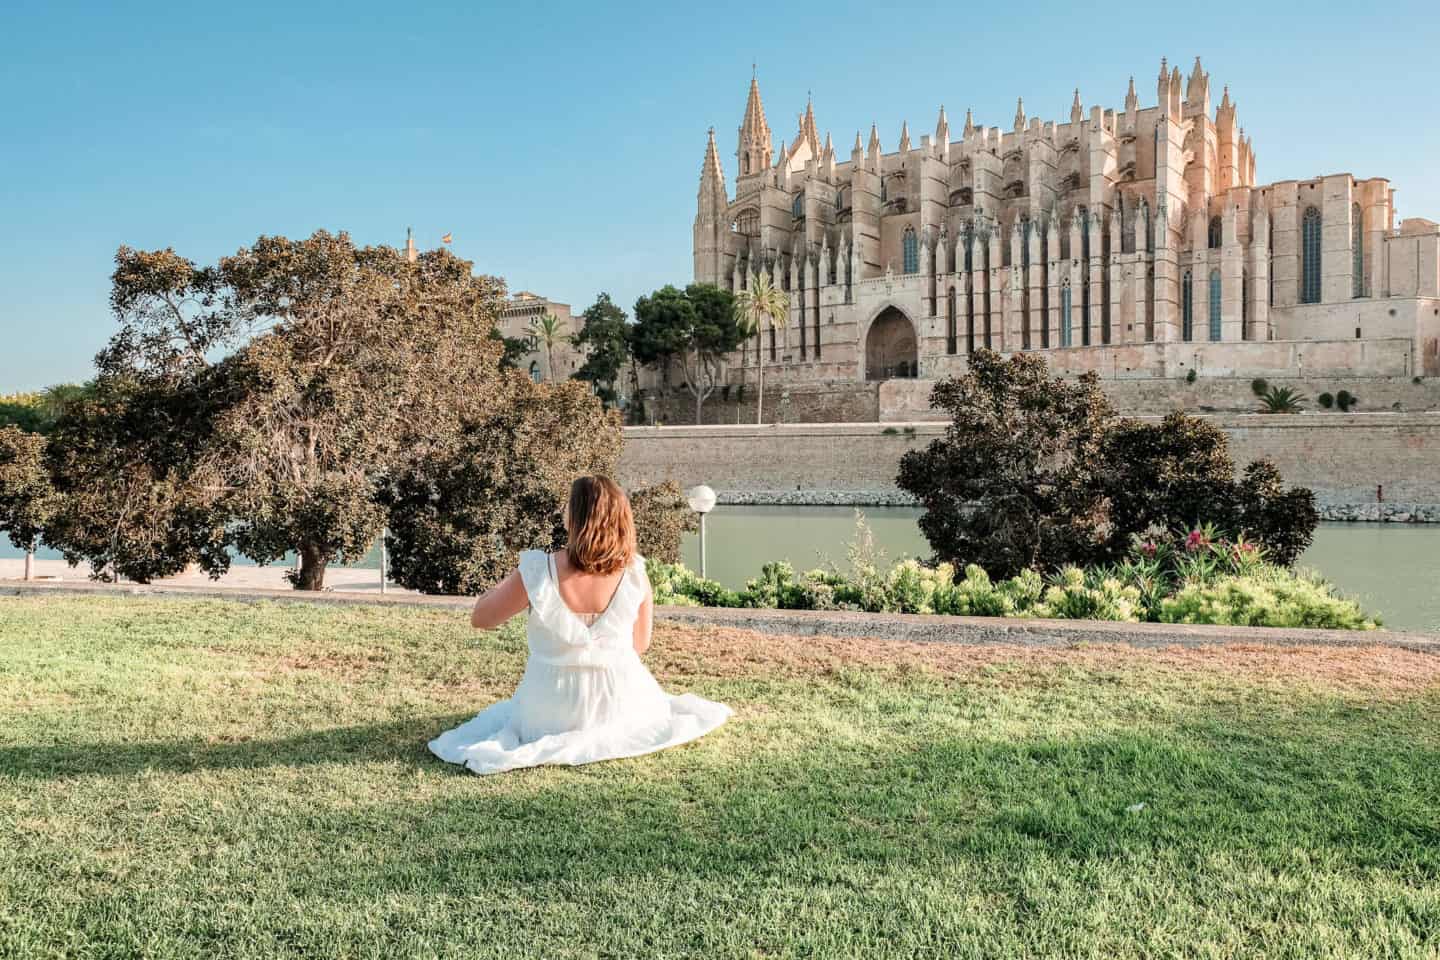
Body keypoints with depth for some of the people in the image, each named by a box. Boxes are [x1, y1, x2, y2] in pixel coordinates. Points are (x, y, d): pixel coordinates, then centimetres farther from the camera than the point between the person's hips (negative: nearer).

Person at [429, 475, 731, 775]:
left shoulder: (538, 572, -21)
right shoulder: (634, 575, -15)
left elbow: (480, 618, -6)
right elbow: (640, 644, -1)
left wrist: (507, 581, 12)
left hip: (552, 710, 0)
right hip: (618, 703, 0)